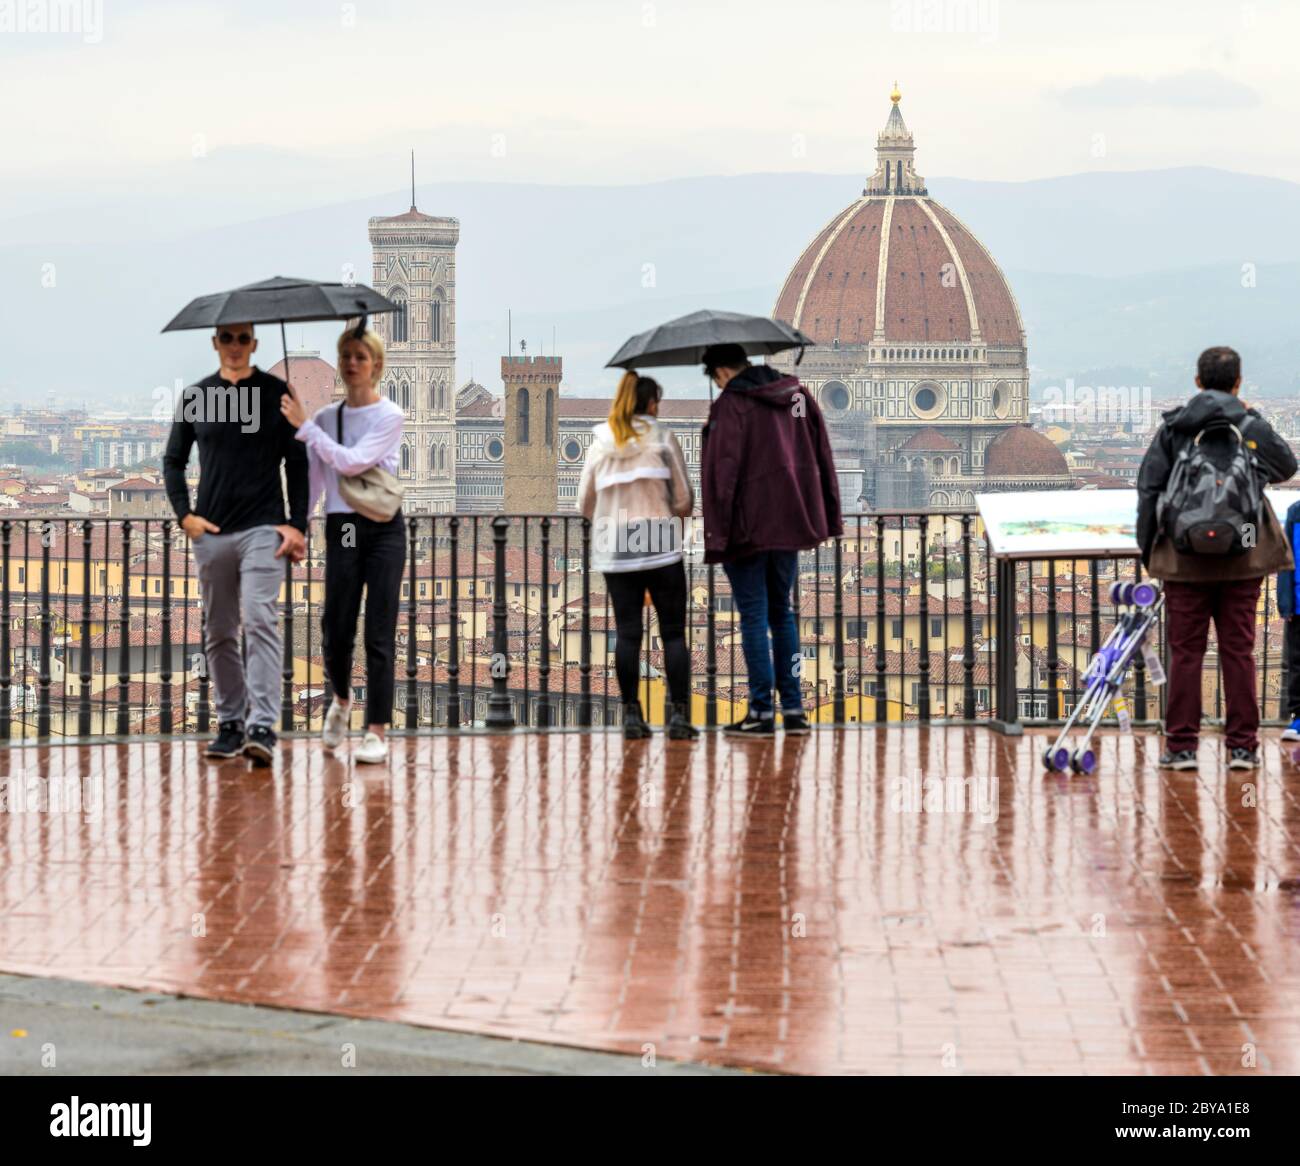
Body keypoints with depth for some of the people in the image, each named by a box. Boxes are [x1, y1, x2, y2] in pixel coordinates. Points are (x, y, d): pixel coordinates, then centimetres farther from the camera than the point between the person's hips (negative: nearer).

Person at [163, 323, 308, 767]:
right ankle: (230, 723, 17)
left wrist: (297, 524, -4)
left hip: (263, 529, -3)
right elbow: (173, 460, 15)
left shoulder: (277, 393, 3)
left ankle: (262, 727, -20)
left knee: (260, 622, -15)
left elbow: (297, 463, 4)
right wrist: (184, 514, 2)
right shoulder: (195, 397, 9)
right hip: (210, 531, 3)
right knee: (219, 633, 8)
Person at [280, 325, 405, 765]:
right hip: (341, 529, 3)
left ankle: (377, 731, -4)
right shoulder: (326, 418, 10)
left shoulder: (389, 416, -3)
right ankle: (341, 700, 31)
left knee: (378, 633, -6)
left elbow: (353, 461, -16)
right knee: (336, 631, 1)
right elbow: (313, 480, 11)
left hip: (382, 529, -3)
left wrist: (304, 426, -16)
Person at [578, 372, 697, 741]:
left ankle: (632, 714, 5)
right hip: (660, 545, -2)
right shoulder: (663, 439, -3)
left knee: (627, 632, 6)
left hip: (614, 548, 2)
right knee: (673, 631, 3)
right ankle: (680, 714, -2)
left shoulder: (600, 444, 4)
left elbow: (585, 503, 7)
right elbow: (684, 499, -3)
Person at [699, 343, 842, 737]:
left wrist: (716, 535, -15)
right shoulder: (798, 395, 7)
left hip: (748, 527, -6)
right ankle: (793, 709, 12)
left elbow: (721, 472, -16)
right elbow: (821, 457, 8)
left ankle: (761, 711, 1)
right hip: (790, 524, 6)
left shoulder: (730, 406, -13)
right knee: (781, 613, 15)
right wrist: (829, 516, 13)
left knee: (754, 616, 0)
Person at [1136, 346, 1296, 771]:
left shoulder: (1172, 428, -1)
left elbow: (1148, 489, 0)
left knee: (1185, 652, 4)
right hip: (1242, 560, 0)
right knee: (1238, 650, 6)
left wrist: (1147, 546, 9)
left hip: (1184, 560, 0)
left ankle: (1181, 745, 3)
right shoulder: (1252, 426, -2)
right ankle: (1242, 746, 5)